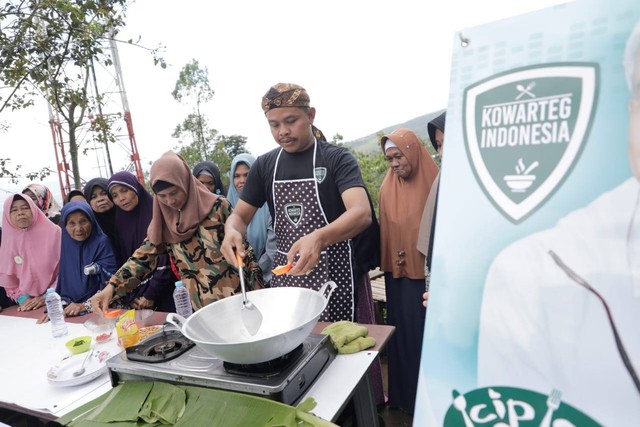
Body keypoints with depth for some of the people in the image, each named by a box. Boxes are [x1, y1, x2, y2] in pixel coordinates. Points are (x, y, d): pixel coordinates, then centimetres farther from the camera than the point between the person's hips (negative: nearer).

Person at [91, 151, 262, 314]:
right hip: (195, 306, 3)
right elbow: (143, 257, 0)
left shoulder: (217, 206, -8)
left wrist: (258, 294, -5)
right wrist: (112, 286, -15)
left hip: (232, 297, -3)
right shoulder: (163, 221, 3)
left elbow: (242, 249, -5)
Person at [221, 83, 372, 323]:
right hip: (285, 274, 4)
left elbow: (362, 213, -23)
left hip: (331, 272, -3)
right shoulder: (265, 165, 4)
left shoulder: (337, 158, -9)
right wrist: (232, 231, -17)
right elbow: (240, 215, 7)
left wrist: (319, 238, -41)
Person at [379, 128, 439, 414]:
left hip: (426, 272, -4)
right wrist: (386, 263, 2)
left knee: (424, 332, 6)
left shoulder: (434, 183, -8)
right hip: (397, 272, 4)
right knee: (400, 330, 14)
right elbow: (384, 228, 7)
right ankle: (402, 394, 31)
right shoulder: (387, 188, 4)